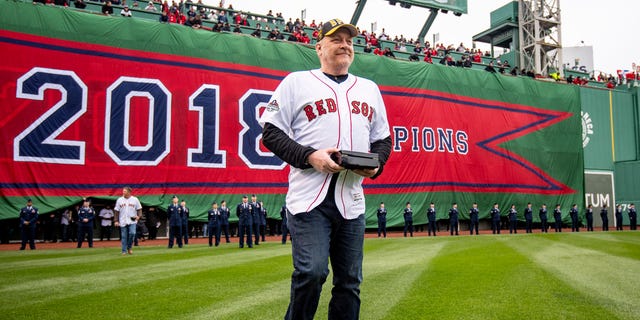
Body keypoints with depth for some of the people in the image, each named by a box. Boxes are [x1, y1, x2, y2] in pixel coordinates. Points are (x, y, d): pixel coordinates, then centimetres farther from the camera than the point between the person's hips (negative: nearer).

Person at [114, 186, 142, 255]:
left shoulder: (135, 199, 4)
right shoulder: (119, 200, 8)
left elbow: (139, 209, 6)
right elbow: (117, 211, 9)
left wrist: (138, 216, -12)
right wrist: (116, 220, 3)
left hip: (132, 221, -1)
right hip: (123, 221, 1)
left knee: (132, 233, -17)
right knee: (124, 236, 2)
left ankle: (129, 247, 4)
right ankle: (124, 251, 10)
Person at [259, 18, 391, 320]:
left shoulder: (370, 88, 19)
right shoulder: (297, 81, 5)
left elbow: (383, 138, 22)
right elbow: (271, 132, 0)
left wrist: (376, 163, 0)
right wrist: (309, 156, -15)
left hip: (352, 200, 5)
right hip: (309, 197, -4)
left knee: (350, 281, 9)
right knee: (311, 272, -16)